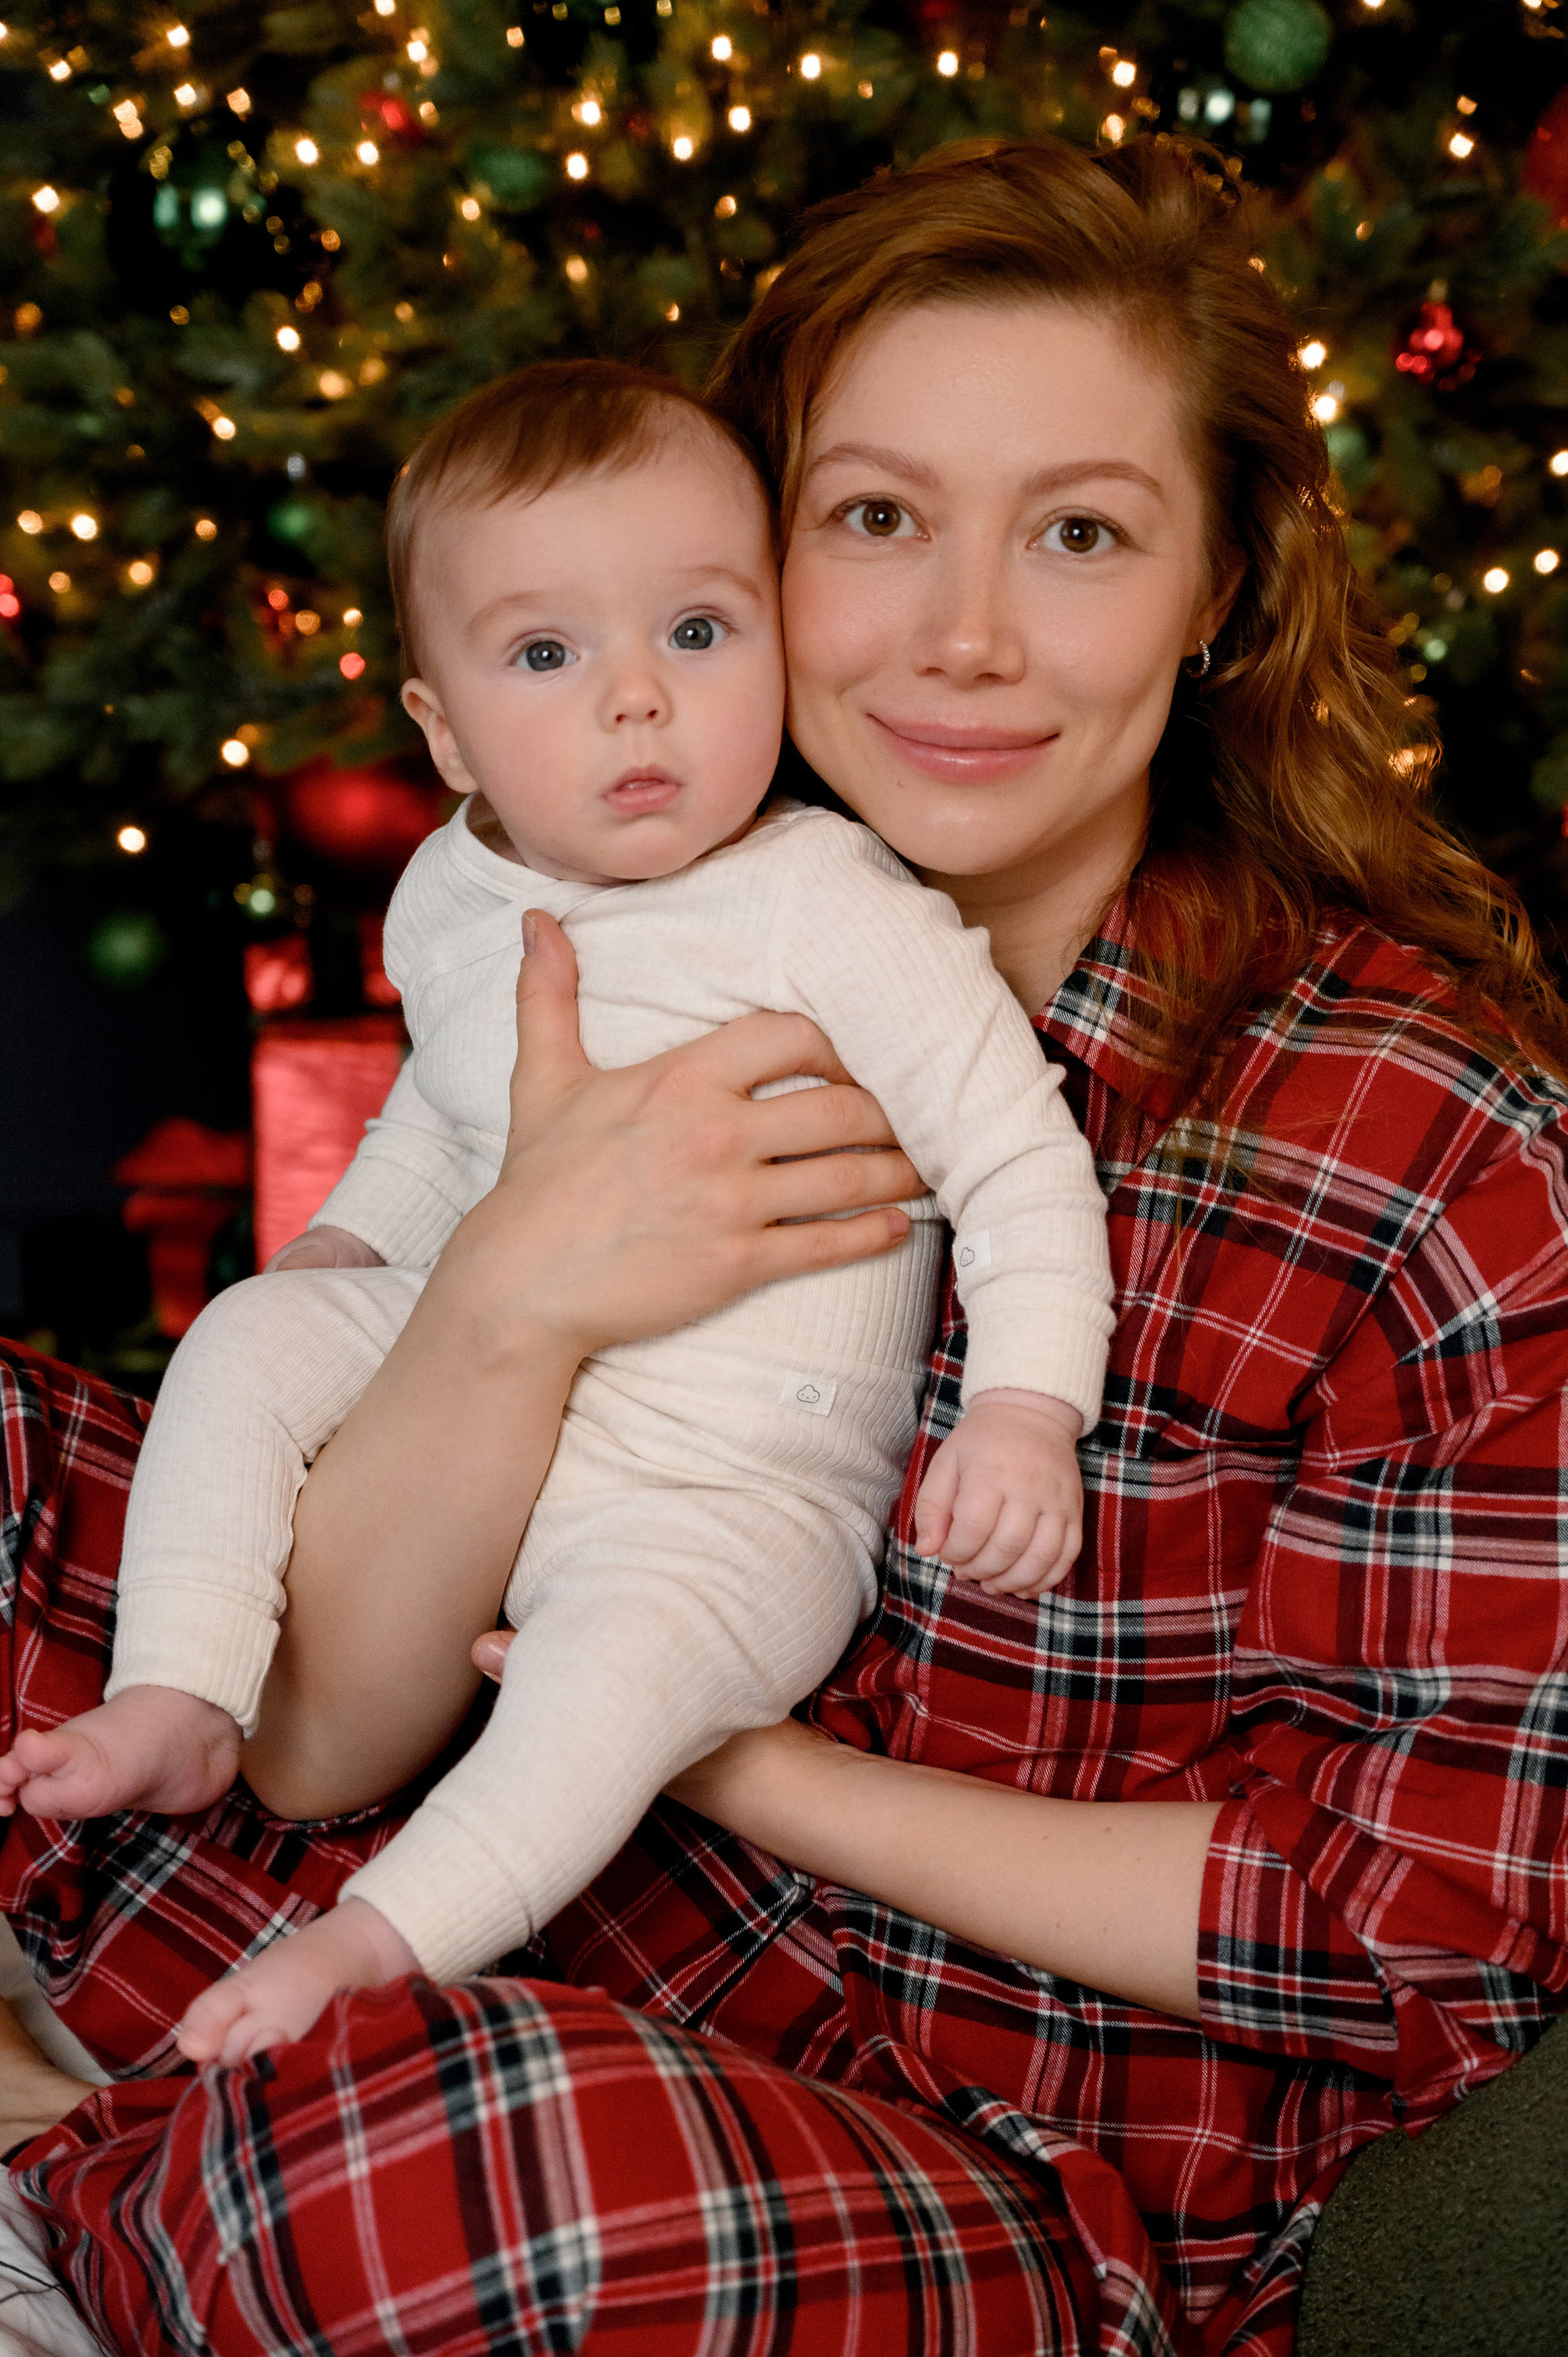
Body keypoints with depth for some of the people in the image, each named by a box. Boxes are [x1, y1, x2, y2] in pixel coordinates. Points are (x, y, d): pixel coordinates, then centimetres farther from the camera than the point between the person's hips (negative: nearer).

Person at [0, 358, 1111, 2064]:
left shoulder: (835, 913, -18)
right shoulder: (450, 901, 3)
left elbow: (1015, 1156, -15)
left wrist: (1027, 1409, -23)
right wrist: (344, 1249, 14)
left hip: (737, 1484, -6)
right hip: (476, 1380, 7)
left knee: (628, 1645, -33)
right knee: (250, 1338, -3)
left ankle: (383, 1940, -25)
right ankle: (182, 1703, -2)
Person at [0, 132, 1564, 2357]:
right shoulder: (667, 994, -3)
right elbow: (320, 1747, -6)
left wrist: (736, 1759, -12)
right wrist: (507, 1314, -25)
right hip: (581, 1980, 4)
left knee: (394, 2160, -35)